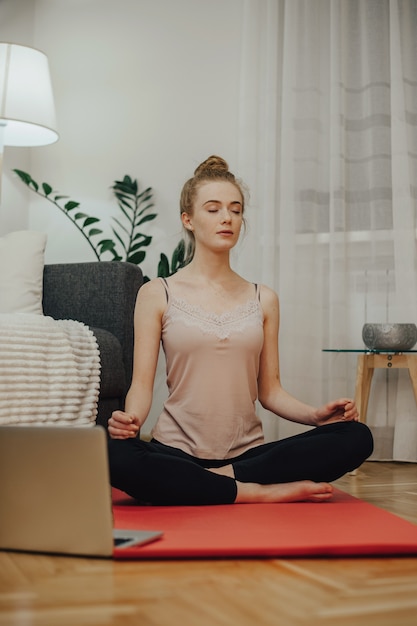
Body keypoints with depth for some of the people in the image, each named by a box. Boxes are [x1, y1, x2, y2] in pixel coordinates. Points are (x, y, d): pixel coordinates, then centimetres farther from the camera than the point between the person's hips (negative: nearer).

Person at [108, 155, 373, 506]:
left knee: (356, 436, -19)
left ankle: (223, 477, -17)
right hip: (178, 454, -2)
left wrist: (317, 414, -8)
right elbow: (142, 384, -1)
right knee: (116, 456, -36)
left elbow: (269, 389, 10)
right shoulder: (157, 295, 4)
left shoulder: (263, 300, 12)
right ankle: (269, 492, -23)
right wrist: (130, 419, -23)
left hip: (247, 454, 3)